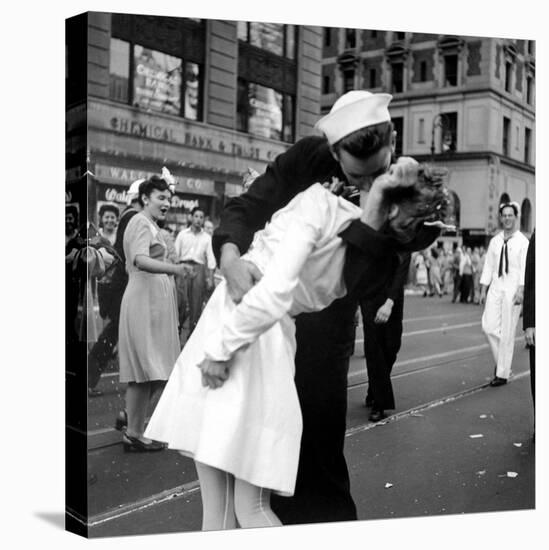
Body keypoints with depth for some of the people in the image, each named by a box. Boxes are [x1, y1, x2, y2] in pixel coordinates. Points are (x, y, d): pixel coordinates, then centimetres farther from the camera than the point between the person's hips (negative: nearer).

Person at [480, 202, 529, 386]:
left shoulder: (522, 241, -4)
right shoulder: (495, 241, 10)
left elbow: (525, 268, -10)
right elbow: (488, 266, 12)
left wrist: (521, 290, -21)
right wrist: (483, 290, 7)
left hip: (512, 289, -4)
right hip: (495, 287, 4)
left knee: (507, 333, 0)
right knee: (489, 326, -4)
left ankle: (502, 374, 10)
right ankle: (501, 361, 20)